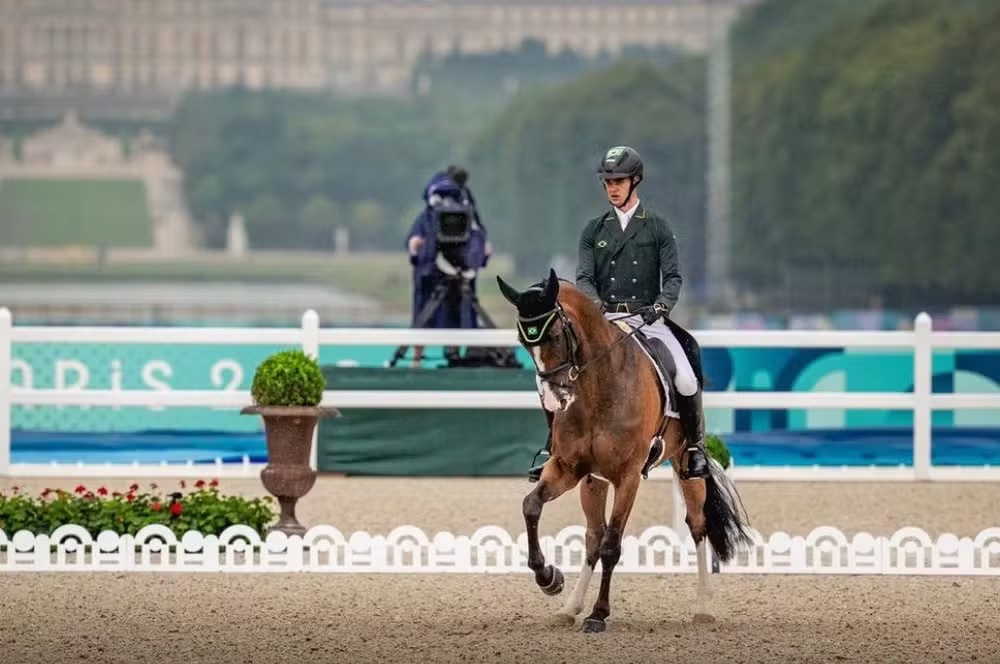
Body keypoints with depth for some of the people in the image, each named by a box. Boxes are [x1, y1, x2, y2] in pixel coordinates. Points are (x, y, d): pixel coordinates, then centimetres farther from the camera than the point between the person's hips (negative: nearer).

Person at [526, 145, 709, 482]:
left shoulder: (657, 228, 7)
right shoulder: (594, 230, 13)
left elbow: (673, 277, 1)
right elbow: (584, 277, 3)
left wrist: (661, 305, -20)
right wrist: (595, 304, -19)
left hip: (647, 319, -2)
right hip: (603, 320, 2)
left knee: (686, 381, -22)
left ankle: (695, 447, 0)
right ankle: (552, 445, 0)